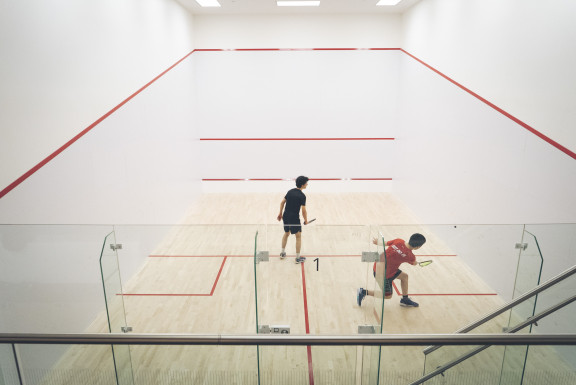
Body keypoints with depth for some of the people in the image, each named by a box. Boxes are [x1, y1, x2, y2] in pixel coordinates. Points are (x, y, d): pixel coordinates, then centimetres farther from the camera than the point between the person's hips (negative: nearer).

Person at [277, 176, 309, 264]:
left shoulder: (290, 191, 4)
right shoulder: (302, 196, -16)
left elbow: (282, 202, 9)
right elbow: (303, 211, -17)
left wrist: (280, 213, 19)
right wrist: (306, 220, -2)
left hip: (285, 217, 7)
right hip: (294, 218, -7)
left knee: (286, 234, 26)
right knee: (298, 236, 9)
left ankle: (283, 253, 36)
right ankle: (298, 258, 16)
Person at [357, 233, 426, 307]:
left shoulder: (399, 241, -13)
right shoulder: (410, 256, -22)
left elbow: (385, 243, 1)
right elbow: (414, 263, 3)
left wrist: (377, 242, 19)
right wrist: (416, 262, 26)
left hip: (378, 266, 8)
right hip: (384, 274, -8)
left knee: (404, 276, 20)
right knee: (388, 296, 15)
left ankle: (405, 299, 35)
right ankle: (364, 292, 11)